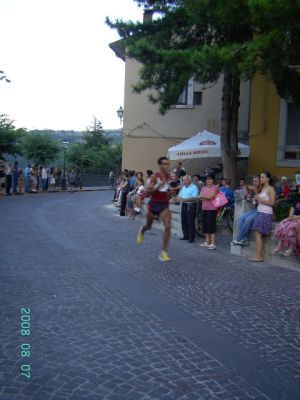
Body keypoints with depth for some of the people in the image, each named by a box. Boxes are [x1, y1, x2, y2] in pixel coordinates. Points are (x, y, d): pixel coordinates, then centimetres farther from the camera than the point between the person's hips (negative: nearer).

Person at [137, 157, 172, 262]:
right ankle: (142, 230, 57)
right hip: (153, 204, -3)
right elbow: (148, 192, -18)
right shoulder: (155, 176, -13)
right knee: (148, 226, 17)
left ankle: (163, 252, -10)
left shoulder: (169, 176, 2)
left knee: (167, 226, -17)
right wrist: (159, 186, -29)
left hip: (164, 205, 3)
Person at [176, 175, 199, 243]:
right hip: (184, 205, 7)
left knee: (190, 222, -5)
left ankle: (191, 237, 1)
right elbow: (180, 196, 18)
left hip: (191, 206, -7)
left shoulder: (194, 187, -8)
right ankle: (186, 236, 20)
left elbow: (194, 198, -19)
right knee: (183, 221, 9)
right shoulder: (183, 187, 16)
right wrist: (179, 199, -7)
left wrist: (184, 199, -22)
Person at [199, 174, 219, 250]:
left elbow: (210, 196, -15)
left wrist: (202, 196, -1)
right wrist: (207, 198, -10)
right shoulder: (203, 188, 16)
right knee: (205, 225, 10)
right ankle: (207, 242, 21)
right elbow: (200, 198, 6)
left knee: (211, 225, -9)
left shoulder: (215, 187, -4)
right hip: (204, 208, 7)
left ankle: (212, 244, -8)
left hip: (212, 209, -7)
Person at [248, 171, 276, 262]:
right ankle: (261, 256, 7)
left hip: (266, 213, -8)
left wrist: (260, 199, -12)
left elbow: (272, 202, -13)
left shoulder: (270, 189, -5)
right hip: (260, 212, 8)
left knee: (258, 234, -13)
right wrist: (256, 200, 4)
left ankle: (258, 257, -12)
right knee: (259, 235, 4)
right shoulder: (262, 189, 19)